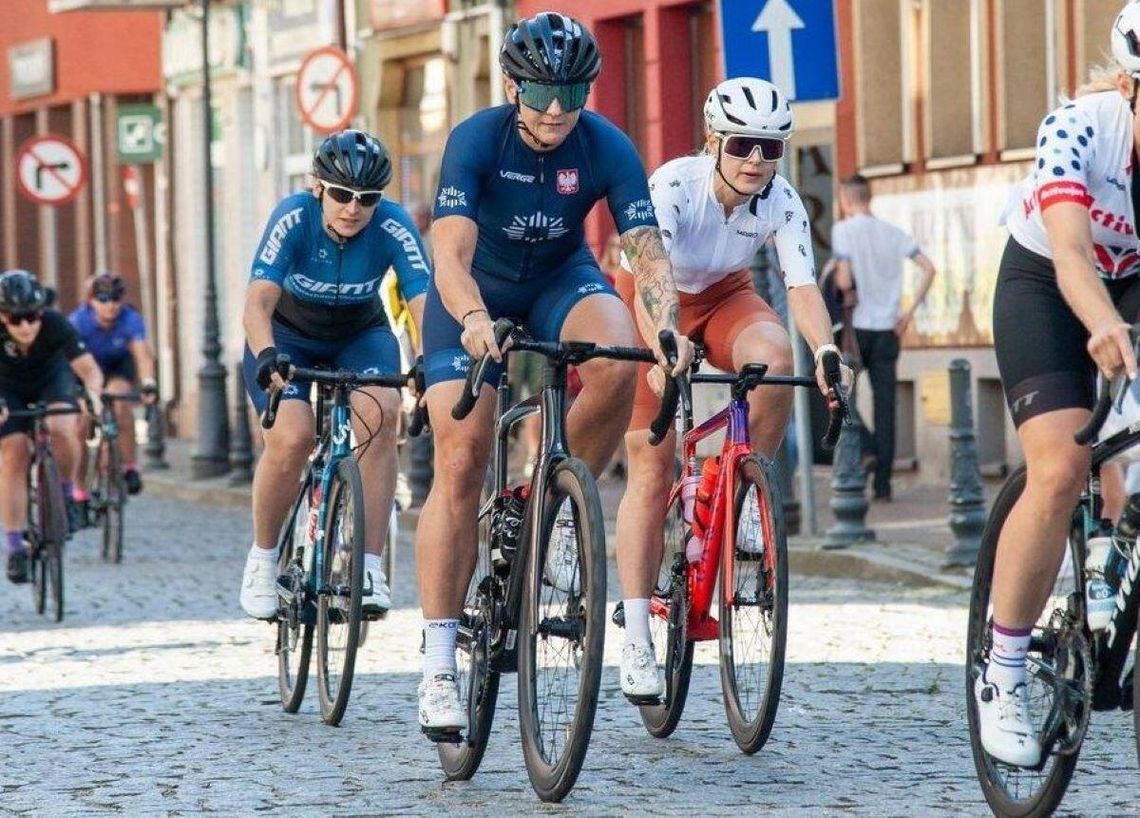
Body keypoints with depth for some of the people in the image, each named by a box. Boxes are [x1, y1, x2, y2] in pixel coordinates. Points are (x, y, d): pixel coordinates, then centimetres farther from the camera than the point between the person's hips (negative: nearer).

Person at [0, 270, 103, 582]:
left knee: (62, 429, -29)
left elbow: (89, 368, -37)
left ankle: (65, 493, -2)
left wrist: (92, 395, -57)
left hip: (52, 378, 0)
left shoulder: (55, 324, -33)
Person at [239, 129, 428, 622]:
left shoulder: (394, 228, -26)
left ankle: (370, 567, -24)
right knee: (291, 438, -26)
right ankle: (262, 559, 0)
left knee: (379, 414, -30)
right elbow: (259, 301, -38)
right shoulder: (293, 219, -29)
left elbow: (425, 303, -35)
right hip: (288, 336, -1)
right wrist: (266, 355, -58)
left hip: (360, 335, 1)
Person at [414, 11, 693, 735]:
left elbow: (647, 248, -27)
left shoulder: (607, 148, -21)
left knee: (617, 365, -33)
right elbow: (451, 253, -36)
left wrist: (667, 323, -47)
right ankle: (439, 662, -11)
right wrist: (474, 320, -57)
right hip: (475, 295, -2)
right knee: (460, 465, -14)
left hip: (559, 282, 2)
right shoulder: (476, 140, -26)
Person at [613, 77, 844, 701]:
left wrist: (825, 350, -48)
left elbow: (803, 286, -28)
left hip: (725, 298, 3)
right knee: (650, 468, -9)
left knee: (775, 356, -34)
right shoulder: (674, 186, -31)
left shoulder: (782, 203, -20)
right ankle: (636, 643, -5)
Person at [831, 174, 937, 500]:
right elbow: (928, 268, 1)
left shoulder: (843, 230, -6)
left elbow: (845, 281, -16)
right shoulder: (893, 233, 8)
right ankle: (882, 482, 3)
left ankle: (865, 449, -12)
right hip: (888, 327, 4)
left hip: (856, 325, -4)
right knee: (885, 404, 5)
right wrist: (910, 310, 5)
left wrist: (835, 280, 7)